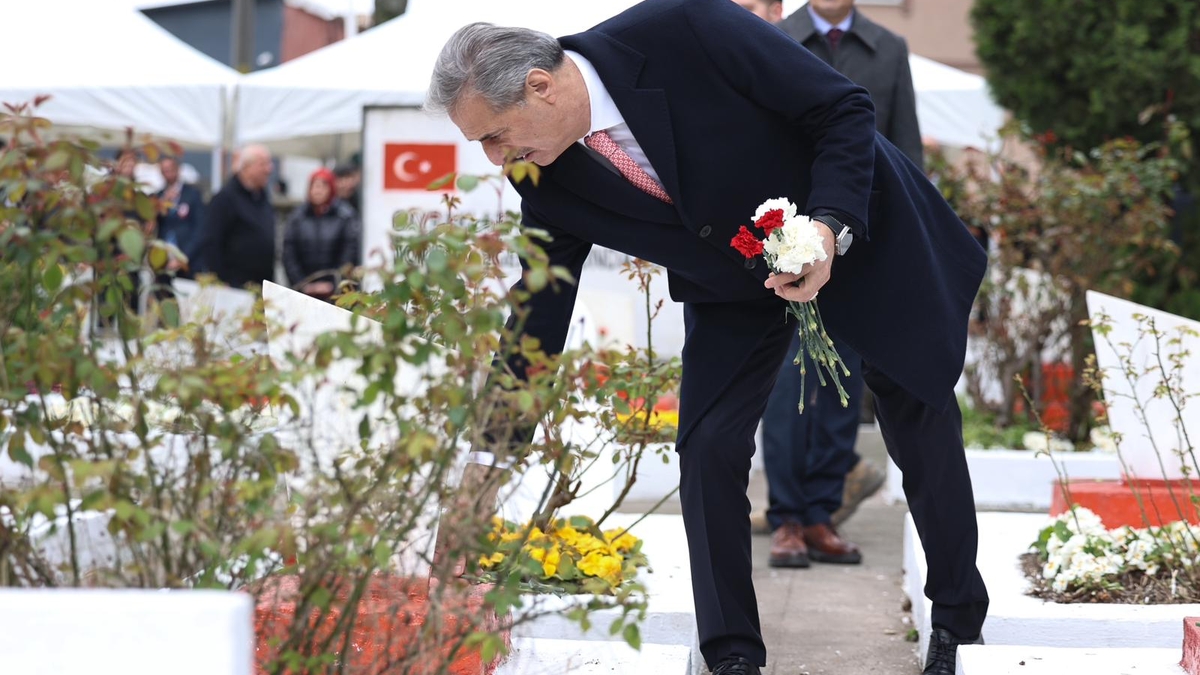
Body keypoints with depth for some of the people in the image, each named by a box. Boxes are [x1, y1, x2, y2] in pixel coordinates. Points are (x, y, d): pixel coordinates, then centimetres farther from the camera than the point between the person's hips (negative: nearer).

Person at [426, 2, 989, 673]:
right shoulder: (550, 184, -18)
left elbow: (845, 108, -26)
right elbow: (539, 315, -8)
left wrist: (830, 228, -38)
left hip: (860, 232, -3)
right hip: (733, 284, 4)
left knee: (921, 420, 8)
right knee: (708, 449, -10)